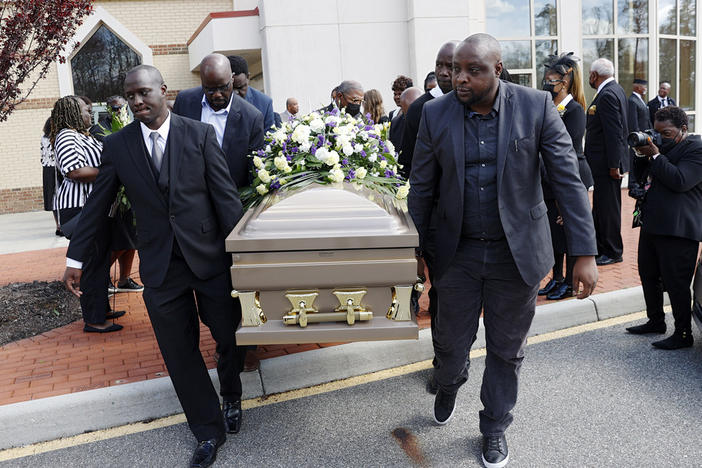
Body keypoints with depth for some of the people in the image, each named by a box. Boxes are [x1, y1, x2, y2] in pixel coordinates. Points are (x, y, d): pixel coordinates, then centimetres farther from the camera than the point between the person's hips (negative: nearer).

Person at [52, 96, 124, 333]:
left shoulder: (84, 136, 17)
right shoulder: (66, 137, -13)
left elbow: (95, 163, 29)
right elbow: (74, 171, -26)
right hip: (80, 207, -11)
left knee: (101, 259, 17)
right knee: (92, 261, -6)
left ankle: (101, 309, 30)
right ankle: (93, 320, 3)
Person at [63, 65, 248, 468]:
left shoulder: (200, 134, -3)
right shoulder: (117, 145, 3)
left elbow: (226, 195, -6)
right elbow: (97, 205, 10)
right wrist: (76, 257, 13)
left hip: (210, 256, -1)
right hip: (160, 267, 2)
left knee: (230, 336, 9)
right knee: (179, 352, 7)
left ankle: (232, 397, 42)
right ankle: (209, 431, 26)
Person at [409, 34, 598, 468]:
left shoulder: (536, 106, -10)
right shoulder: (436, 114, -5)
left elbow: (569, 179, -9)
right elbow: (422, 188, 3)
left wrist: (586, 253, -14)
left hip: (517, 253, -1)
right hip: (459, 252, 1)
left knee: (507, 350, 14)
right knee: (451, 343, 13)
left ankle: (495, 427, 39)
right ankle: (449, 386, 50)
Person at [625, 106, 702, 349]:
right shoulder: (662, 146, 17)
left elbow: (680, 181, -21)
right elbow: (640, 177, 18)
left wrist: (655, 156, -16)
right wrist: (643, 155, 2)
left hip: (677, 229, -9)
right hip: (651, 224, 9)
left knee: (676, 283, -3)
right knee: (648, 275, 18)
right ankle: (655, 321, 34)